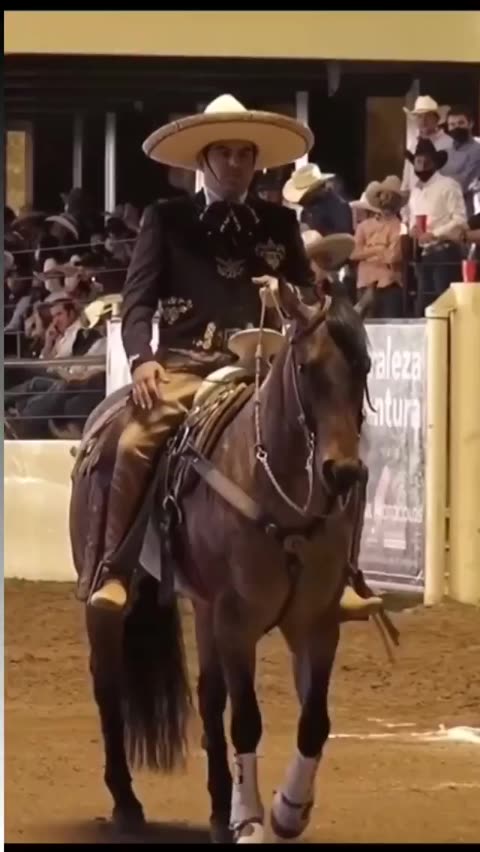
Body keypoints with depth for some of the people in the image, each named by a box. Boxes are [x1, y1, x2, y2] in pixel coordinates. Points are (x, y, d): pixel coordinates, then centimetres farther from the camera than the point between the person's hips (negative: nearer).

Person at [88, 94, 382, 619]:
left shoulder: (279, 223, 15)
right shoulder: (166, 219, 8)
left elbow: (307, 298, 17)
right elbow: (138, 298, 4)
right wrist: (141, 358, -14)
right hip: (184, 364, -2)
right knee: (134, 443, -29)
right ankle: (113, 571, -19)